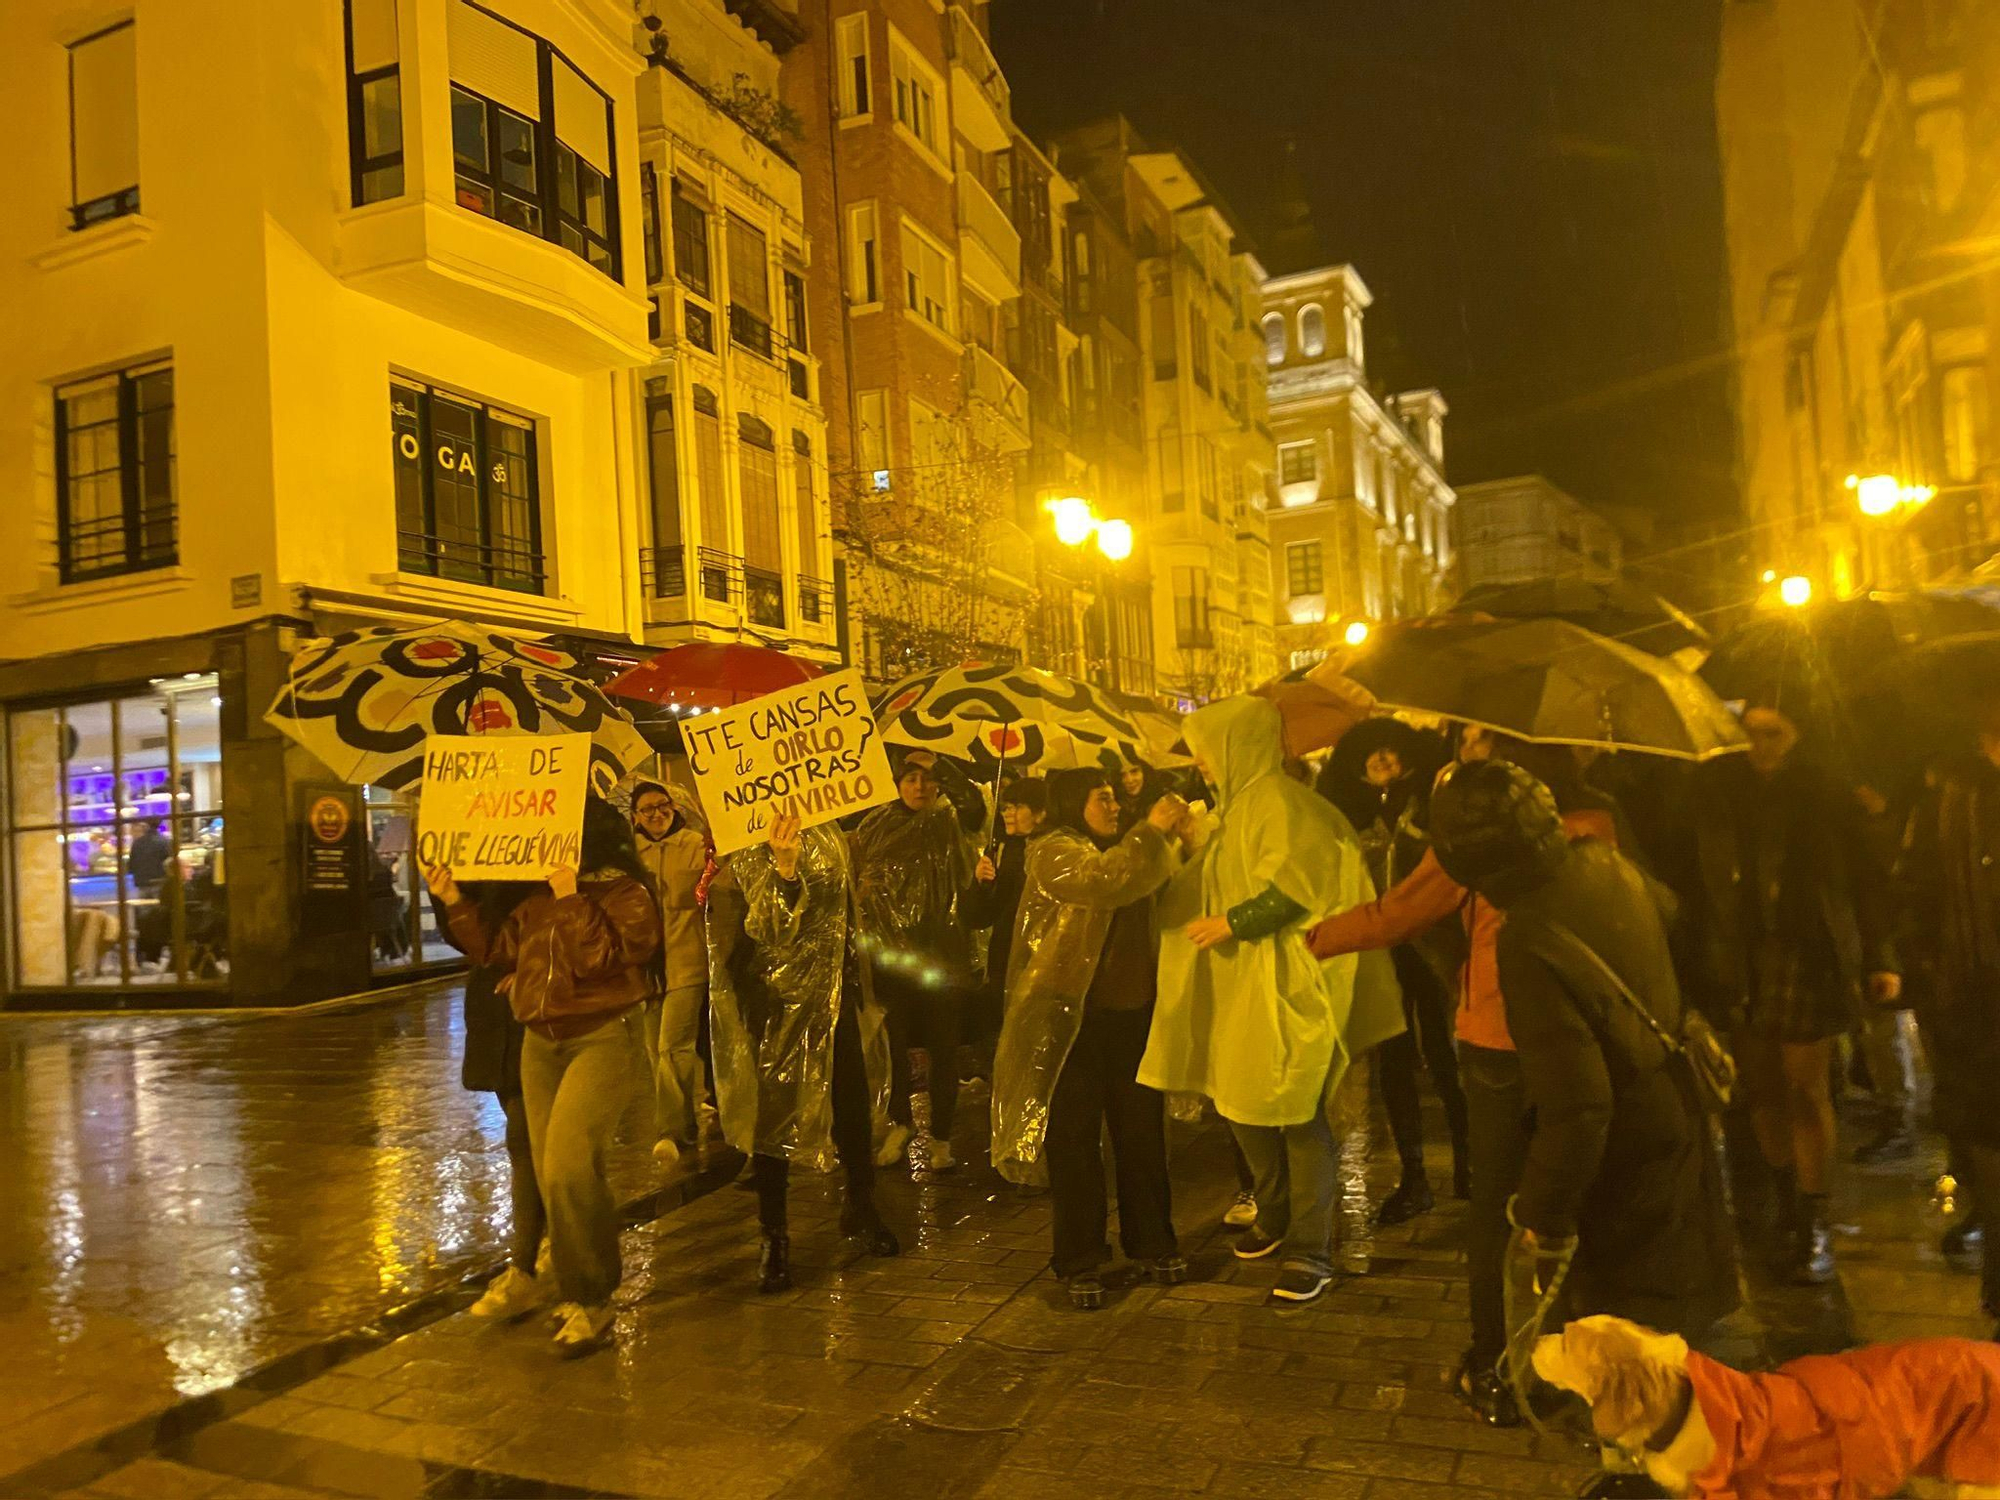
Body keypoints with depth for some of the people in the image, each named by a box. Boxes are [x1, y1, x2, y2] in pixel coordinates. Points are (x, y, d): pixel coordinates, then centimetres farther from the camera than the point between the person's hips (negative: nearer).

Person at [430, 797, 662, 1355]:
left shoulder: (628, 895, -6)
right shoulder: (540, 898, 14)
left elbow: (601, 957, -18)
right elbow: (499, 949, 14)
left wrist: (571, 899, -16)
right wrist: (455, 902, 8)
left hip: (602, 1040, -7)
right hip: (540, 1042, 7)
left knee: (567, 1165, -18)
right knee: (555, 1174, 10)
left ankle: (589, 1299, -3)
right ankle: (581, 1289, 24)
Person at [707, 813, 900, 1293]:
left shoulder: (825, 838, 5)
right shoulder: (738, 860, -10)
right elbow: (764, 930, -21)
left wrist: (856, 974, 19)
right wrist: (783, 866, -34)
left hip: (831, 992, 4)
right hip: (774, 997, -4)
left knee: (851, 1100, 10)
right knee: (774, 1109, 3)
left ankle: (860, 1204, 33)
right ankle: (775, 1235, 17)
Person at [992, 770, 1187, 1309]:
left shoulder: (1122, 850, 20)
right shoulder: (1053, 853, -8)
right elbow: (1102, 881, -27)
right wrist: (1151, 829, -22)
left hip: (1133, 1014, 7)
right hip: (1074, 1018, -7)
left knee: (1143, 1132, 12)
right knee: (1073, 1138, 3)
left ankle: (1151, 1242, 28)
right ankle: (1080, 1260, 15)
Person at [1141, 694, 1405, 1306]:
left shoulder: (1276, 799, -15)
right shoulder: (1240, 804, 15)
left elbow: (1298, 882, -25)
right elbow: (1216, 887, 25)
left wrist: (1234, 922, -22)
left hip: (1287, 983, -9)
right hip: (1241, 985, 9)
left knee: (1298, 1115, -2)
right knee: (1241, 1102, 15)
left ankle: (1311, 1250, 8)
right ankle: (1276, 1216, 34)